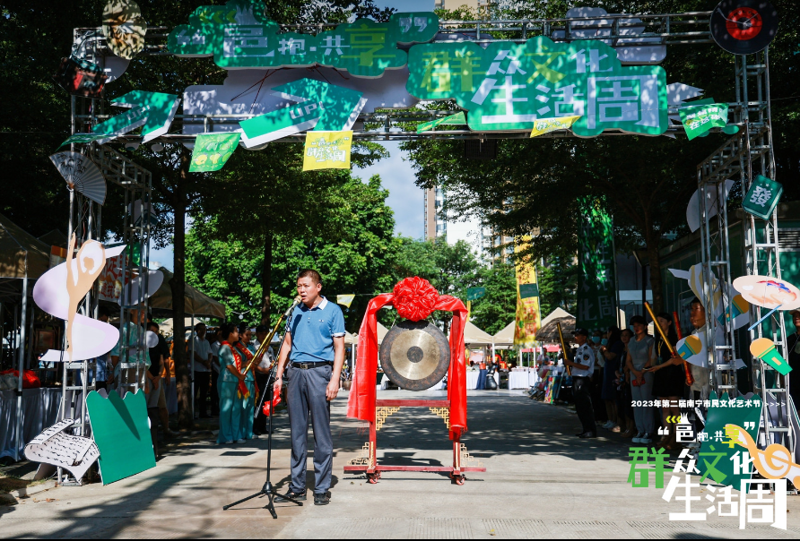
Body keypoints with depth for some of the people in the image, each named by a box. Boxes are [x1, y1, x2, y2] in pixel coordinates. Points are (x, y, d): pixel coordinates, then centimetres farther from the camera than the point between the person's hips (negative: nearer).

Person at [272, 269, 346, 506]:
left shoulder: (332, 311, 1)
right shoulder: (295, 312, 14)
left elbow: (339, 348, -3)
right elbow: (287, 344, 17)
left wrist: (335, 380, -13)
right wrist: (279, 375, 10)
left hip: (319, 371, -5)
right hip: (296, 372, 5)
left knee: (321, 433, -1)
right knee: (297, 431, 9)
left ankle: (322, 489, 6)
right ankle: (297, 486, 17)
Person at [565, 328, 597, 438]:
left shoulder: (586, 349, -12)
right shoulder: (579, 349, 19)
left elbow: (585, 366, -21)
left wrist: (571, 363, -18)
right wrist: (569, 363, 11)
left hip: (583, 380, -10)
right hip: (577, 379, 10)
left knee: (586, 406, -9)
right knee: (579, 406, 13)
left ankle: (591, 431, -5)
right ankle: (586, 429, 20)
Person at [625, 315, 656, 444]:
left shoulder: (650, 341, -3)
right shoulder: (631, 342, 15)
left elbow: (651, 360, -7)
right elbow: (628, 361, 12)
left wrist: (642, 373, -10)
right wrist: (635, 372, -4)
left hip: (647, 374, -6)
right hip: (634, 374, 6)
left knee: (646, 402, -8)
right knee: (636, 403, 4)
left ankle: (649, 432, -3)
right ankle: (640, 431, 9)